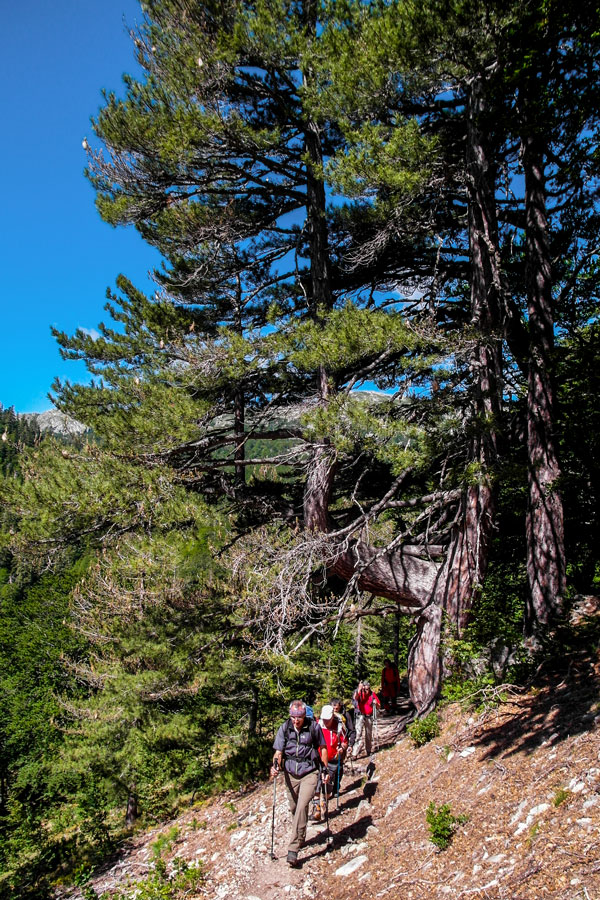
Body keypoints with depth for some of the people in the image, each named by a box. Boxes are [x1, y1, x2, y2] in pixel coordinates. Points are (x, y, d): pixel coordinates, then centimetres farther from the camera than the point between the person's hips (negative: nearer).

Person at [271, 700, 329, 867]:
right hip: (290, 774, 3)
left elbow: (322, 748, 4)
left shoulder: (313, 726, -10)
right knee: (294, 808, 14)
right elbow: (278, 751, 0)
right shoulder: (284, 728, -5)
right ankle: (301, 838, 40)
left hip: (309, 773, -3)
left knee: (302, 806, -17)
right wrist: (275, 765, -18)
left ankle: (293, 849, -15)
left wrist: (325, 769, 4)